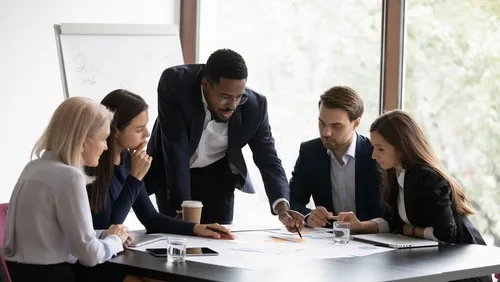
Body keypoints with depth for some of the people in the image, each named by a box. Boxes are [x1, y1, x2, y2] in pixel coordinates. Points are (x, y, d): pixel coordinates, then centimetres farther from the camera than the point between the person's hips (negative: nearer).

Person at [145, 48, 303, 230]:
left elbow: (268, 159, -17)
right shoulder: (175, 83, -30)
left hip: (216, 175, 2)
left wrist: (282, 207, -35)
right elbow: (175, 149, -31)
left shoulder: (254, 105, -22)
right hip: (171, 173, -2)